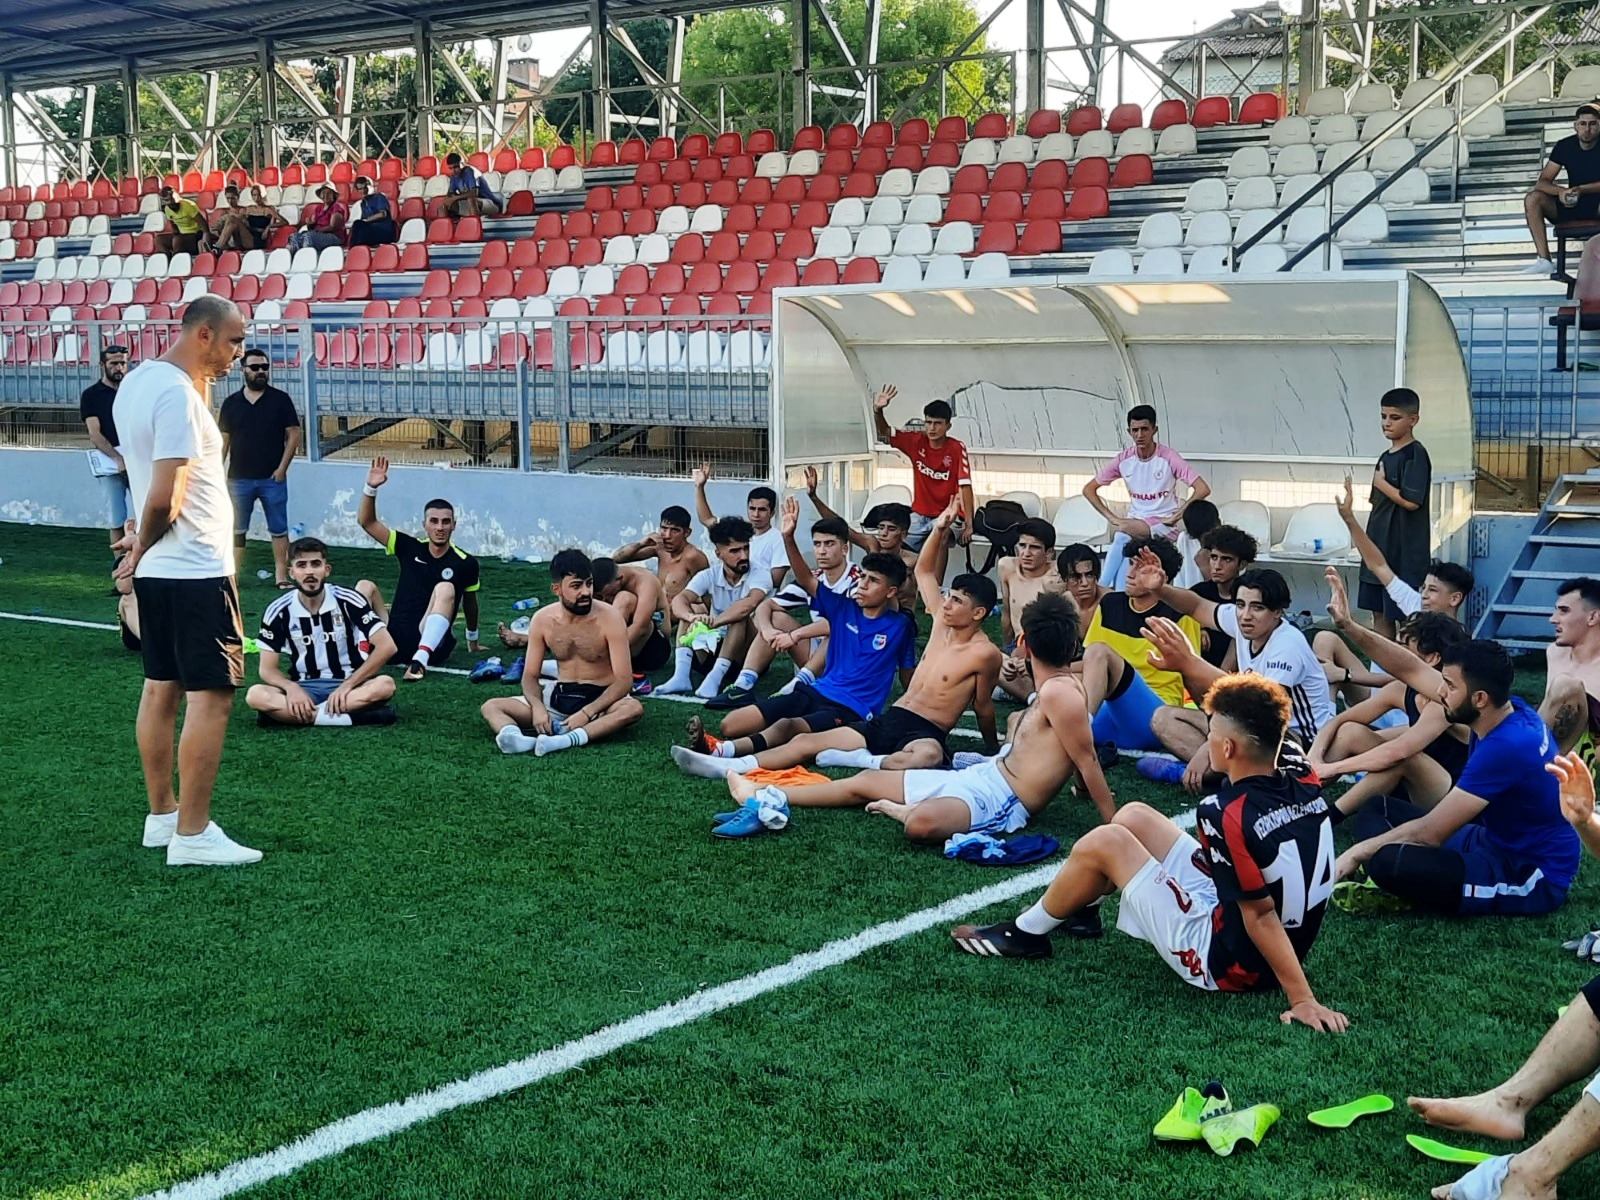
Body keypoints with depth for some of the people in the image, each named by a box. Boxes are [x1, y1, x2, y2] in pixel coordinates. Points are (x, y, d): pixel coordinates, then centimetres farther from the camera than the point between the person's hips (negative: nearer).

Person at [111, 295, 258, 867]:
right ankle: (192, 836, -3)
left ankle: (163, 815, 23)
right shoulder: (177, 393, -19)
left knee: (161, 688, 14)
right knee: (210, 697, -5)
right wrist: (142, 550, -7)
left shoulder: (136, 380, 11)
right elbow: (164, 497, -21)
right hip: (197, 568, -10)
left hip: (157, 569, 10)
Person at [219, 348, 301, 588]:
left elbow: (293, 435, -1)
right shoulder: (231, 403, 5)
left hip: (272, 478, -2)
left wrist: (282, 468, -8)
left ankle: (282, 576, 7)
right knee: (236, 530, 6)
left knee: (278, 529, 3)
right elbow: (223, 440, 7)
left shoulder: (280, 399, 0)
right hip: (239, 478, 2)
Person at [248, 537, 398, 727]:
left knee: (385, 685, -34)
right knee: (255, 695, -29)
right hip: (304, 689, 1)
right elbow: (268, 669, 0)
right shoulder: (278, 611, -3)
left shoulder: (348, 601, -7)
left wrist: (347, 686, -18)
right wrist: (291, 687, -23)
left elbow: (387, 647, -11)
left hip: (348, 685, -1)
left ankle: (292, 715, -32)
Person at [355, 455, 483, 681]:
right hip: (395, 639, 4)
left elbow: (470, 603, 16)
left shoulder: (465, 563, 1)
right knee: (366, 586, -8)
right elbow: (367, 521, 4)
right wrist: (371, 488, -11)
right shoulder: (409, 548, 7)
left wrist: (472, 641, 27)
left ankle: (420, 660, -45)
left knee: (445, 589, -27)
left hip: (432, 643, -4)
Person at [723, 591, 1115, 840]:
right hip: (981, 776, 11)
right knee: (866, 781, 16)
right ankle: (769, 797, 23)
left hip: (1002, 799, -11)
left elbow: (1086, 759, -20)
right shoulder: (1063, 683, 8)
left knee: (922, 823, -41)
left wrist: (1114, 824, -21)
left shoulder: (1058, 692, -19)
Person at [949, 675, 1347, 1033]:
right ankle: (1081, 910, 39)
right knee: (1133, 816, 13)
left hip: (1226, 962, -8)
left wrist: (1303, 1000, -28)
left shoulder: (1227, 817, -32)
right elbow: (1251, 713, 10)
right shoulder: (1303, 778, -8)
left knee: (1104, 842, -6)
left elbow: (1261, 918, -29)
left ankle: (1027, 934, 18)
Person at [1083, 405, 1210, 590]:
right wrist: (1111, 517, -3)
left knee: (1124, 536, -32)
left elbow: (1203, 489, -15)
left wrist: (1175, 516, -17)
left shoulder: (1169, 457, -10)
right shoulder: (1123, 460, 1)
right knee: (1123, 541, -32)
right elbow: (1089, 489, 9)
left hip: (1164, 526, -3)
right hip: (1135, 523, 3)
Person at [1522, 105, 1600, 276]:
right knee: (1532, 199, -19)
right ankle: (1544, 260, -25)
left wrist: (1582, 189, -30)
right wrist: (1560, 191, -27)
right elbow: (1542, 182, -5)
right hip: (1571, 205, 4)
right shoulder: (1565, 146, 1)